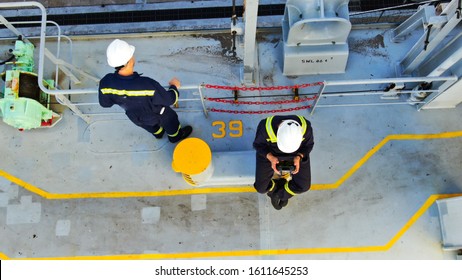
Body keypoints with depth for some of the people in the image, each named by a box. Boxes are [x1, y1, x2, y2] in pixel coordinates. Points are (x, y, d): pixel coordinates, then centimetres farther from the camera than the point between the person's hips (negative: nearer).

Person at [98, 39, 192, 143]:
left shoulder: (106, 83, -33)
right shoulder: (147, 84, -46)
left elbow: (105, 103, -11)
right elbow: (169, 99, -29)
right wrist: (174, 86, -7)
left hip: (134, 117, 4)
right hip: (156, 115, -4)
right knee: (170, 119, 31)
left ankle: (157, 133, 70)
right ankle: (176, 135, 61)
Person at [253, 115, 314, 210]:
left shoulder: (305, 128, -33)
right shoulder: (266, 128, -38)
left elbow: (308, 144, -11)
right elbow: (258, 144, -17)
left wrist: (299, 157, -30)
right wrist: (270, 158, -34)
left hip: (296, 152, 1)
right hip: (269, 152, -1)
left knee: (303, 186, -8)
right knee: (261, 188, -7)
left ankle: (282, 193, 23)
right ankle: (274, 188, 30)